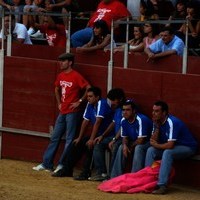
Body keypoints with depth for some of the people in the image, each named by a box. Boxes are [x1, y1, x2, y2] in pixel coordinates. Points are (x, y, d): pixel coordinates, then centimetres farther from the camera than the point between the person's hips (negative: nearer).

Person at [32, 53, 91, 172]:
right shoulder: (61, 76, 10)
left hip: (72, 112, -8)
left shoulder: (76, 76, -12)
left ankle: (62, 165, 1)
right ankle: (47, 164, 15)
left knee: (69, 139, -2)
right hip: (62, 112, 8)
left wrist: (80, 101, -13)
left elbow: (88, 88, -16)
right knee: (55, 138, 10)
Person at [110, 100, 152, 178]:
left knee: (138, 148, -34)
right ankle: (115, 176, -5)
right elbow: (125, 137, 5)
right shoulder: (124, 121, -5)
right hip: (135, 143, 8)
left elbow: (141, 140, -28)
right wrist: (125, 145, -17)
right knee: (121, 148, -10)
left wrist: (131, 146, -12)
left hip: (148, 142, -8)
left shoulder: (141, 120, -29)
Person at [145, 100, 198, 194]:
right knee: (151, 150, -10)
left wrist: (156, 145, -14)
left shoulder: (172, 122, -27)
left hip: (187, 148, -8)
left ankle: (162, 186, -38)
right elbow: (153, 141, -4)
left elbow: (170, 145, -31)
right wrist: (157, 127, -16)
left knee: (167, 152, -35)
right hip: (173, 146, 8)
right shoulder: (157, 122, -2)